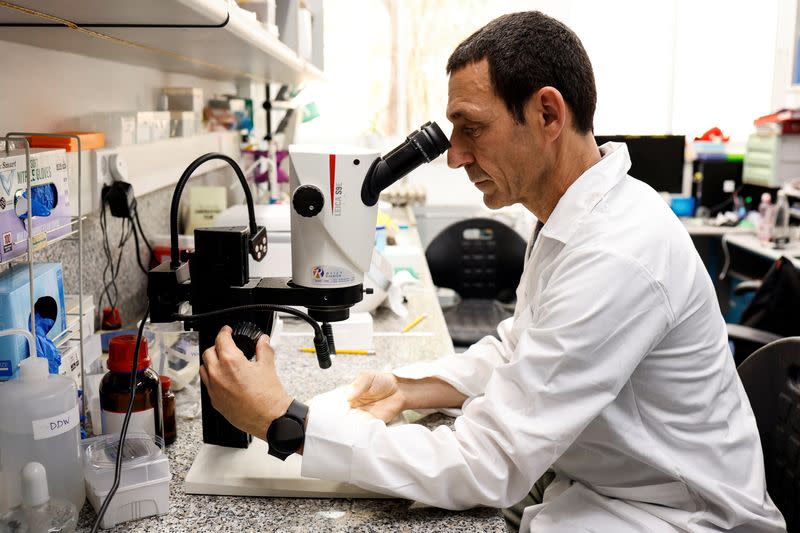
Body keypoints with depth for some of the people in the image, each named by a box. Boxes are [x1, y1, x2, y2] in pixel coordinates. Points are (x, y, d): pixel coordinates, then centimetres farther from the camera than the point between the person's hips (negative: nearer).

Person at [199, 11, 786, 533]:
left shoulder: (616, 256, -30)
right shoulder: (571, 219, 2)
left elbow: (488, 467, -30)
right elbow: (515, 349, 12)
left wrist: (280, 419, -27)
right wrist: (407, 388, -5)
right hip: (584, 484, 8)